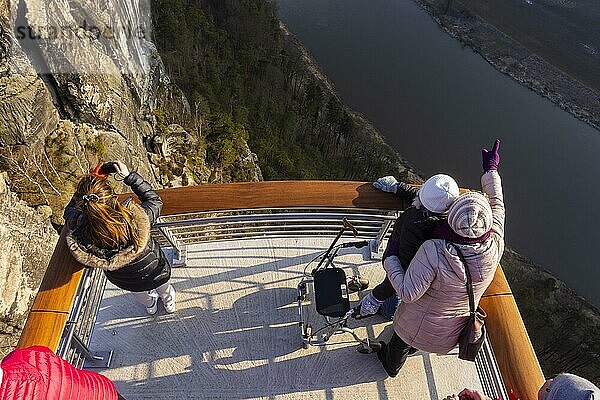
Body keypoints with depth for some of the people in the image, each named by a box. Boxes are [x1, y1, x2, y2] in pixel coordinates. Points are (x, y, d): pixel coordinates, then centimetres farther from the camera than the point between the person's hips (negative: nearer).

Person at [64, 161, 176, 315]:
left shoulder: (79, 230, -36)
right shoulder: (135, 218, -44)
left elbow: (70, 210, -10)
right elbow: (155, 201, -19)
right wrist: (129, 176, -18)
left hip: (124, 282, 2)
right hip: (155, 273, -2)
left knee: (140, 292, 40)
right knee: (164, 287, 37)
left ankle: (150, 306, 72)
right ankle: (169, 304, 69)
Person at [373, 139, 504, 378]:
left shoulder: (434, 251, -42)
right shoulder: (495, 248, -27)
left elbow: (408, 293, -35)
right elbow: (497, 206, -10)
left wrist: (390, 259, -22)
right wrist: (491, 170, 2)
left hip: (421, 325, -4)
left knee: (401, 341, 31)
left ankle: (391, 365, 62)